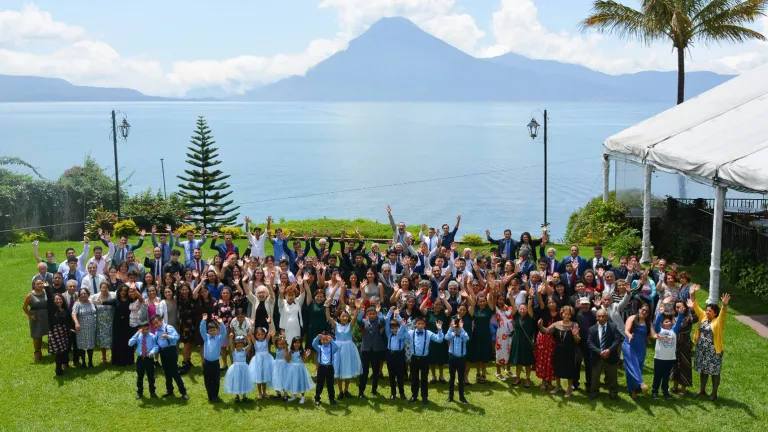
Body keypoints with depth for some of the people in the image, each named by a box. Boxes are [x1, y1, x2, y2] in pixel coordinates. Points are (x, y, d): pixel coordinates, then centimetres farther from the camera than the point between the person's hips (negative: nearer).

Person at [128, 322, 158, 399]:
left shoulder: (152, 336, -5)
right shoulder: (138, 336, -1)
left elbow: (155, 346, -12)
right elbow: (130, 344, -14)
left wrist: (152, 352, -34)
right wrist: (137, 334, -19)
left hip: (149, 359, -1)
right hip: (140, 359, 1)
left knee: (151, 376, 9)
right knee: (139, 377, 9)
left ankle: (152, 392, 24)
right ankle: (139, 392, 24)